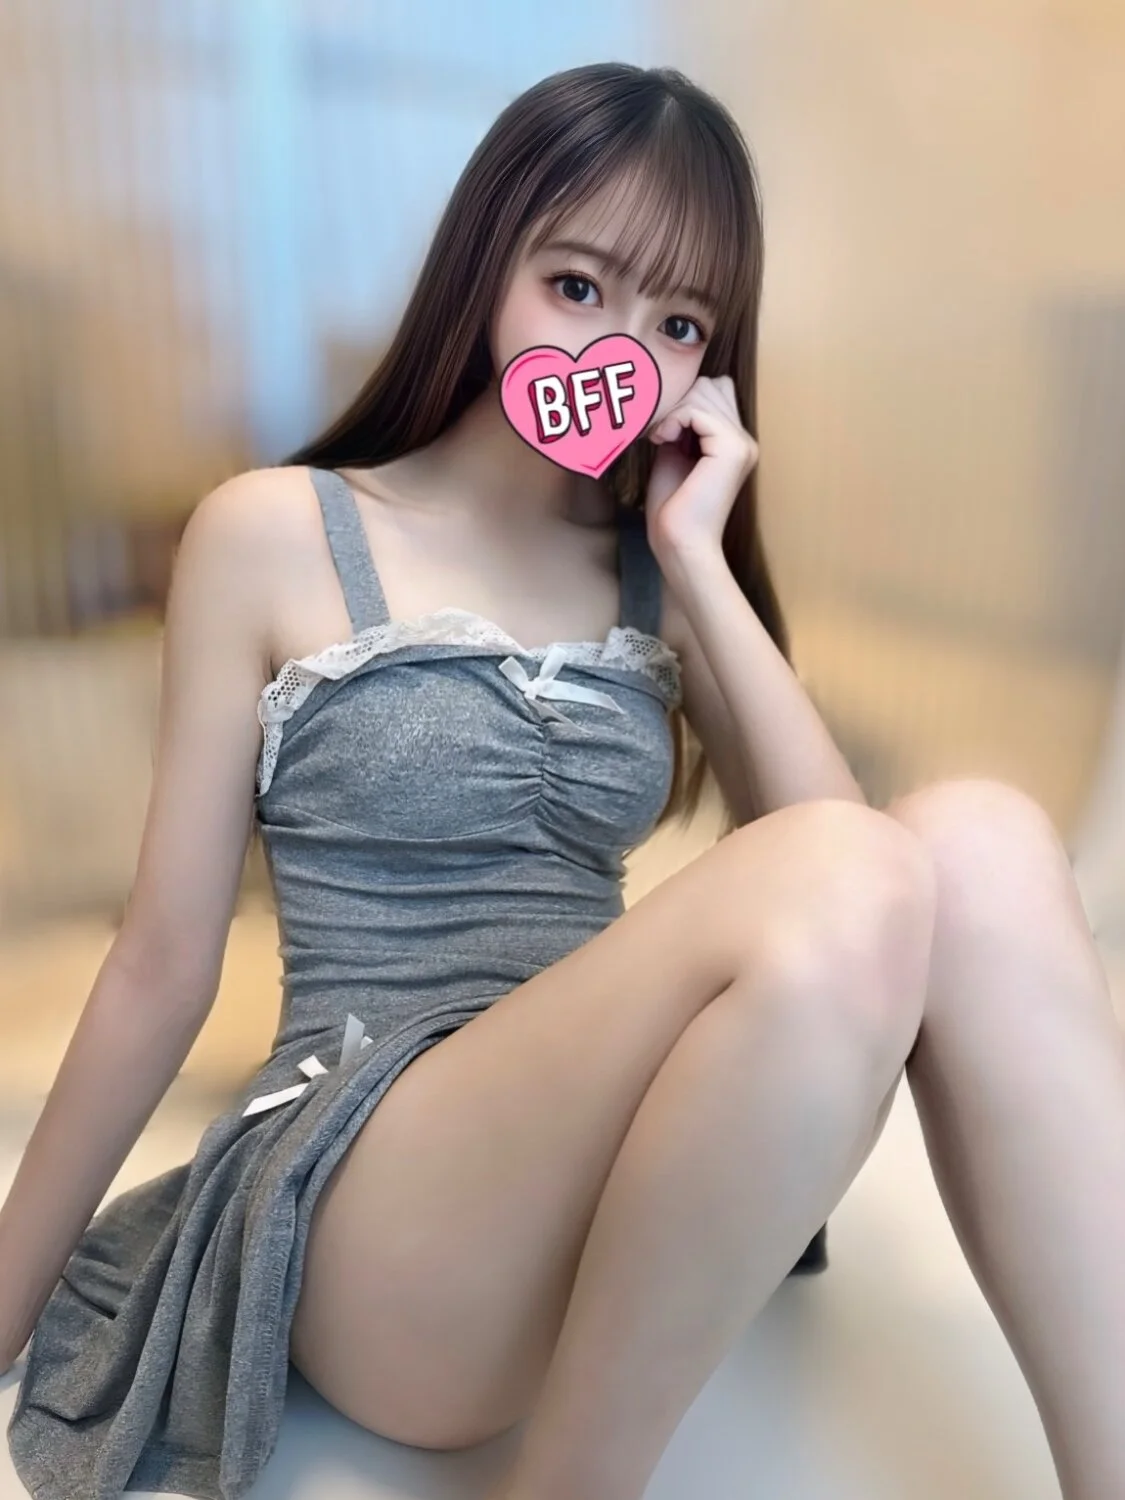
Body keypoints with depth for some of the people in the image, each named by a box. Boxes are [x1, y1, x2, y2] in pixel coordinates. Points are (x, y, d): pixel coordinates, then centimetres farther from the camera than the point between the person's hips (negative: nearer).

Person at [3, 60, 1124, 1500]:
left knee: (978, 842, -22)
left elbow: (827, 867, -3)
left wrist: (697, 558, -8)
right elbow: (165, 961, 0)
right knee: (854, 885, -30)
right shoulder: (274, 533, -3)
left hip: (620, 1167, 4)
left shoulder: (659, 571, 9)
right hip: (369, 1221, -3)